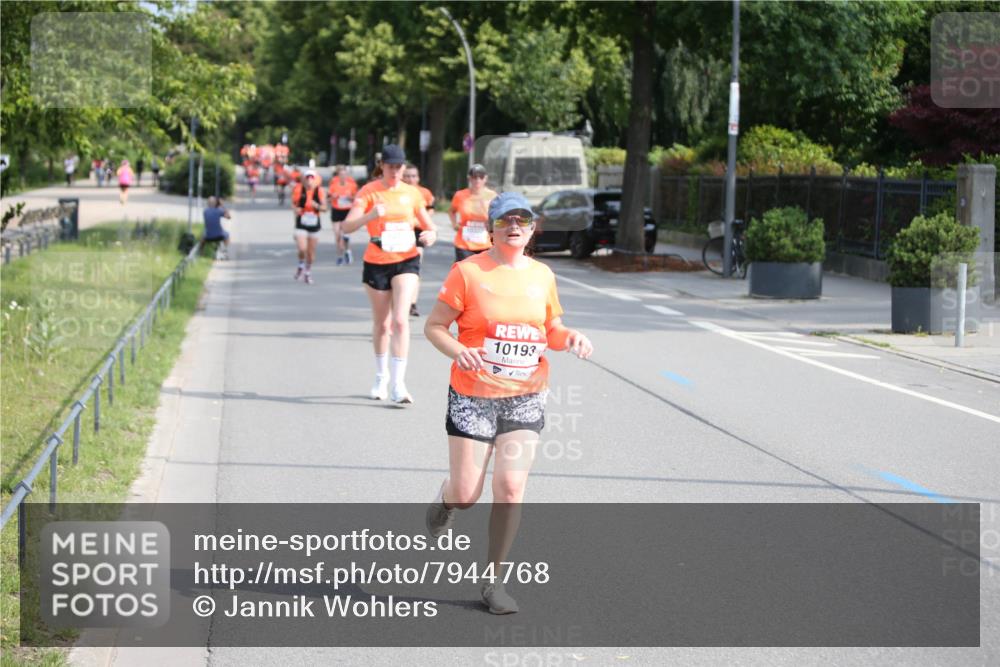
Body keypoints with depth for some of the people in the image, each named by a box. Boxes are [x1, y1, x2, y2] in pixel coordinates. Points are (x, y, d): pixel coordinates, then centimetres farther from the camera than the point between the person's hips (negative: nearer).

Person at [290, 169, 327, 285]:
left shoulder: (319, 191, -5)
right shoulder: (299, 189, -7)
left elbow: (324, 207, -6)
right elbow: (293, 203, 4)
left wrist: (317, 206, -26)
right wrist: (295, 209, -17)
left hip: (314, 224, 2)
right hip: (301, 224, -2)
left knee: (311, 252, 9)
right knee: (302, 249, -16)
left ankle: (308, 272, 29)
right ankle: (301, 265, 16)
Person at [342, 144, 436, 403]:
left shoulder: (412, 193, 4)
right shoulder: (369, 191, -4)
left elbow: (429, 226, 13)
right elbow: (347, 226, -16)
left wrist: (430, 235, -11)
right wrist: (370, 215, -35)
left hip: (406, 261, 0)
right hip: (376, 263, 0)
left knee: (400, 320, -15)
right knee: (382, 324, 11)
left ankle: (398, 384, -17)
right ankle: (381, 377, 32)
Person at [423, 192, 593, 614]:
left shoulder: (542, 275, 7)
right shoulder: (468, 272, -6)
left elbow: (552, 330, 18)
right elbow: (434, 326, -4)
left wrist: (570, 338, -5)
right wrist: (459, 352, -23)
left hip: (526, 398, 3)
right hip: (473, 396, -3)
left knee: (510, 487, -7)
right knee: (466, 494, -1)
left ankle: (493, 581, 7)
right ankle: (445, 500, 39)